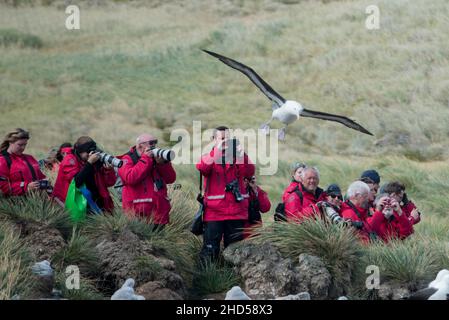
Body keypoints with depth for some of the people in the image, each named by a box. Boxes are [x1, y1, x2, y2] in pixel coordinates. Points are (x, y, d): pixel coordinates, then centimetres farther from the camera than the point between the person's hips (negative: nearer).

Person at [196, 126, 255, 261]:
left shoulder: (237, 156, 12)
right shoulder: (209, 156, 7)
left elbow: (249, 173, -6)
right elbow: (202, 168, -16)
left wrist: (242, 156, -23)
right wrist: (217, 150, -26)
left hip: (236, 210, 2)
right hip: (214, 211, -2)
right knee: (210, 250, -7)